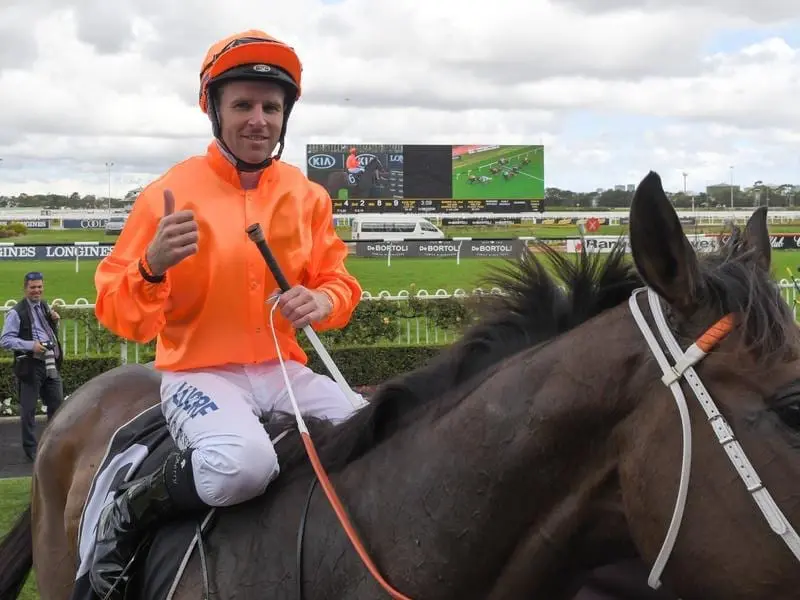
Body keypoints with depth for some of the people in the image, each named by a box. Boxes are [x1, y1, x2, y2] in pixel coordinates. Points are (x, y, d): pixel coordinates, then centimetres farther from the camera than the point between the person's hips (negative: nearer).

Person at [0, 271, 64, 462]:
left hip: (51, 364, 6)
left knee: (57, 406, 11)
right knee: (28, 410, 3)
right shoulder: (16, 313, -9)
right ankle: (31, 450, 13)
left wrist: (55, 321, 4)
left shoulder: (45, 307, 13)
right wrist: (31, 345, -20)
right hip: (29, 366, -6)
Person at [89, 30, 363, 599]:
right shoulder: (170, 192, -7)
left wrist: (322, 301, -11)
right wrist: (153, 266, -30)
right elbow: (120, 315, -7)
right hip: (200, 374, -5)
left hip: (284, 371, 5)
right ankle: (126, 517, -8)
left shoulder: (308, 196, 6)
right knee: (243, 465, -35)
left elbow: (338, 280, 14)